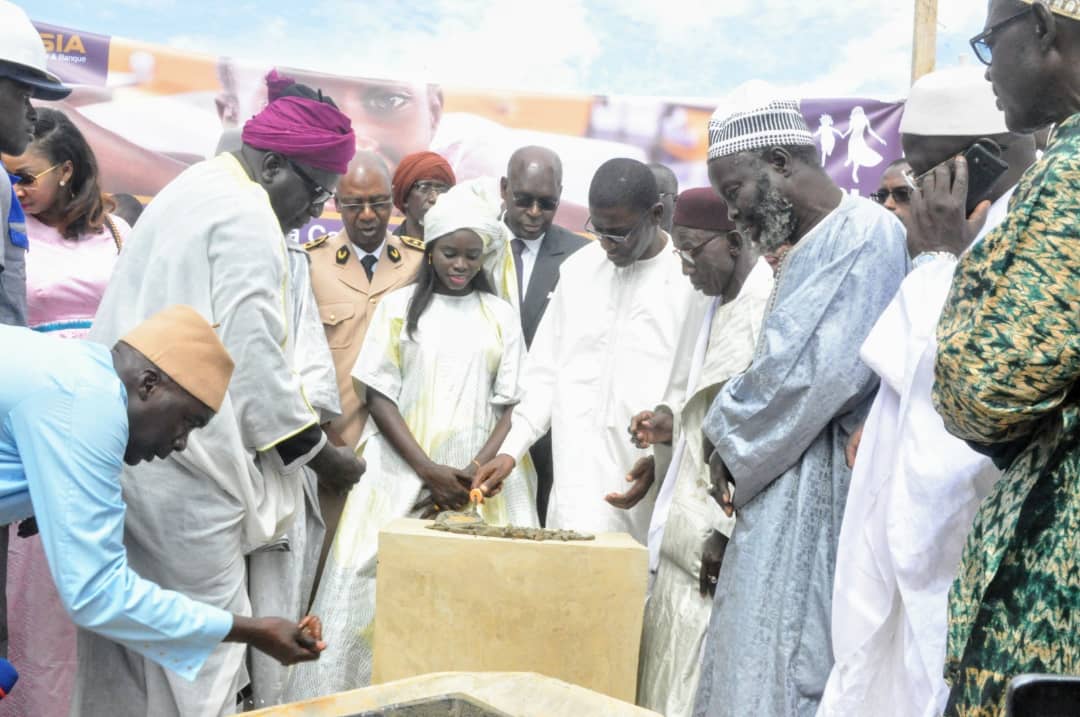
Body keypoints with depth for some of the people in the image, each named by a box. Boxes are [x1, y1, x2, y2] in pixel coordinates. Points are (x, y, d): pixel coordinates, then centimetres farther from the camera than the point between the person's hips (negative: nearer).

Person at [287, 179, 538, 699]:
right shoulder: (399, 306, 5)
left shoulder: (500, 315, 8)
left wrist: (475, 473, -10)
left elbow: (511, 405, 5)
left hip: (477, 477, 1)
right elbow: (379, 396, -1)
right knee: (380, 580, -8)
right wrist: (429, 471, -11)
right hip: (401, 472, -1)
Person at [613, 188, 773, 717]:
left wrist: (730, 530, -19)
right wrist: (672, 427, 4)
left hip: (723, 539, -9)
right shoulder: (718, 307, 15)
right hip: (687, 534, 9)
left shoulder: (770, 305, -14)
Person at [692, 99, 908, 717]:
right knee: (763, 659, 11)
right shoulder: (814, 246, 16)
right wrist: (737, 442, 1)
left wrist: (729, 436, -6)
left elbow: (816, 371, -20)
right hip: (787, 491, 9)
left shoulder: (866, 234, -12)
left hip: (822, 494, -9)